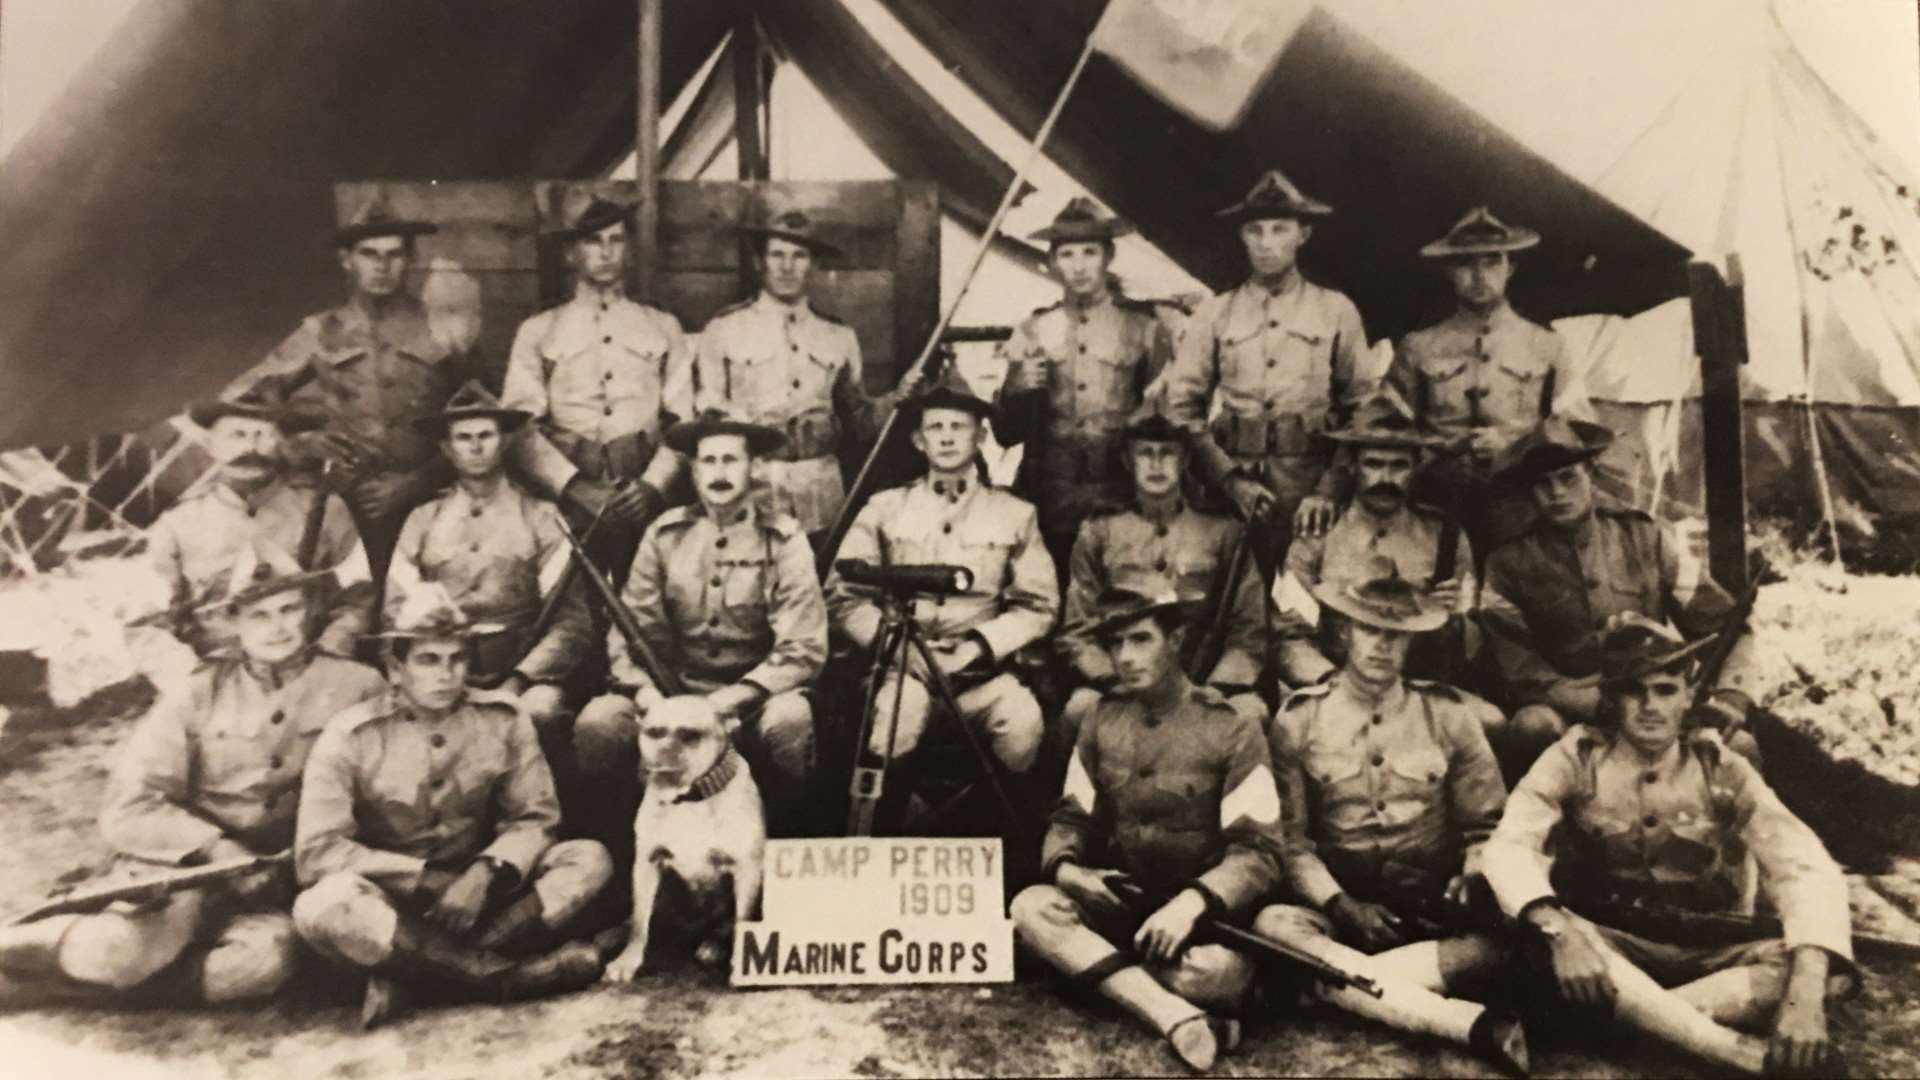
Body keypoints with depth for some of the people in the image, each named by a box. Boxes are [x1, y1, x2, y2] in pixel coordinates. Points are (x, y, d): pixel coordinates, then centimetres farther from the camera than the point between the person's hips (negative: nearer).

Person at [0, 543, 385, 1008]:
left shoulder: (357, 687, 0)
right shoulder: (200, 694, 2)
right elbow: (126, 807, -2)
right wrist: (213, 848, -16)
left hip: (271, 883, 1)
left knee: (270, 954, -34)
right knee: (116, 953, -34)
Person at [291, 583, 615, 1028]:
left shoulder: (503, 721, -5)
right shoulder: (349, 737, -11)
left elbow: (534, 819, -4)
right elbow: (316, 851, -16)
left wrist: (485, 872, -24)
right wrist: (428, 880, -22)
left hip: (475, 892, 3)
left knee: (590, 859, -18)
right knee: (320, 907, -35)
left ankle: (410, 972, -26)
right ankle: (502, 973, -28)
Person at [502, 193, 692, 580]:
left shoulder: (664, 328, 14)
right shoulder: (537, 332, 12)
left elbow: (684, 420, 6)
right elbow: (520, 426, 2)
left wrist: (654, 483, -9)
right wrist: (573, 486, -11)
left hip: (642, 500, 1)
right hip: (566, 497, 0)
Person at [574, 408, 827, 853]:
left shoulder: (783, 540, -5)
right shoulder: (665, 534, 3)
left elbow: (803, 649, -12)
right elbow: (629, 631, 1)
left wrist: (731, 699, -23)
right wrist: (648, 694, -19)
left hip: (754, 698, -2)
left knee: (789, 721, -34)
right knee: (597, 723, -24)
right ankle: (622, 851, 0)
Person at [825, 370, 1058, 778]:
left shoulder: (1015, 514, 10)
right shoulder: (884, 508, 10)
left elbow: (1039, 605, 6)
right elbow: (841, 595, 5)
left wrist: (980, 645, -8)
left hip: (982, 671, 1)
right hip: (902, 665, 0)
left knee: (1024, 724, -31)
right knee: (891, 730, -33)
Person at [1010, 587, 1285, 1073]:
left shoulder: (1232, 731, -9)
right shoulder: (1102, 720, 5)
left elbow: (1259, 850, -14)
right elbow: (1071, 817, 9)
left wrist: (1192, 901, -30)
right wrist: (1065, 867, -14)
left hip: (1202, 910, -5)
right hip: (1119, 900, 5)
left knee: (1221, 970, -37)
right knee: (1031, 907, -26)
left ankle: (1100, 967, -10)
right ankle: (1180, 1018, -35)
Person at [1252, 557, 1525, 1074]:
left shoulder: (1450, 713, 5)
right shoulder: (1299, 718, 2)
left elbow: (1487, 825, 10)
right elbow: (1287, 835, 0)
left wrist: (1470, 883, -10)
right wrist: (1339, 904, -14)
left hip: (1432, 912, 1)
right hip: (1337, 909, 0)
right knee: (1272, 925, -35)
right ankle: (1473, 1025, -38)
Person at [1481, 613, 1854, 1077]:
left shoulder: (1721, 770, -4)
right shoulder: (1576, 758, -7)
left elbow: (1807, 868, -15)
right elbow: (1509, 845, -19)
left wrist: (1805, 992, -33)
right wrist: (1558, 929, -41)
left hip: (1706, 954, 2)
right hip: (1609, 946, -2)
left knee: (1827, 969, -25)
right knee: (1532, 931, -35)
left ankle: (1612, 1019, -30)